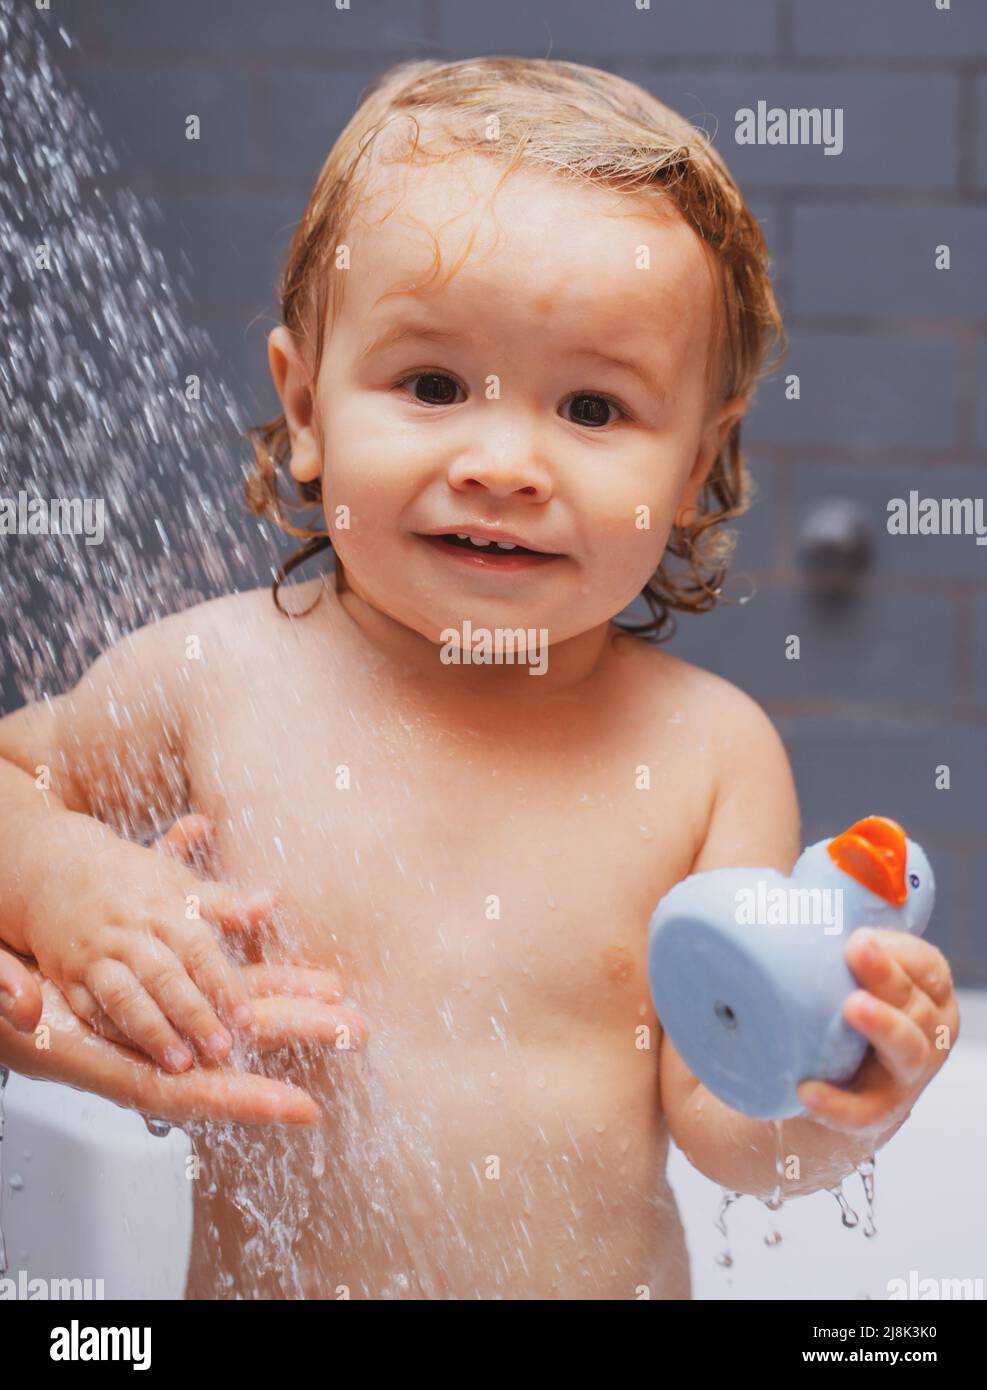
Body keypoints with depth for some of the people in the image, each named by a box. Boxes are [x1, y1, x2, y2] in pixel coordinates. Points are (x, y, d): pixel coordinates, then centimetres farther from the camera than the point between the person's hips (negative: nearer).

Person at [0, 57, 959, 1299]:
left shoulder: (709, 747, -12)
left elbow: (719, 1131, -12)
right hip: (268, 1277, 2)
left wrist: (824, 1109, -31)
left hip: (617, 1278, -2)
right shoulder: (210, 681, -12)